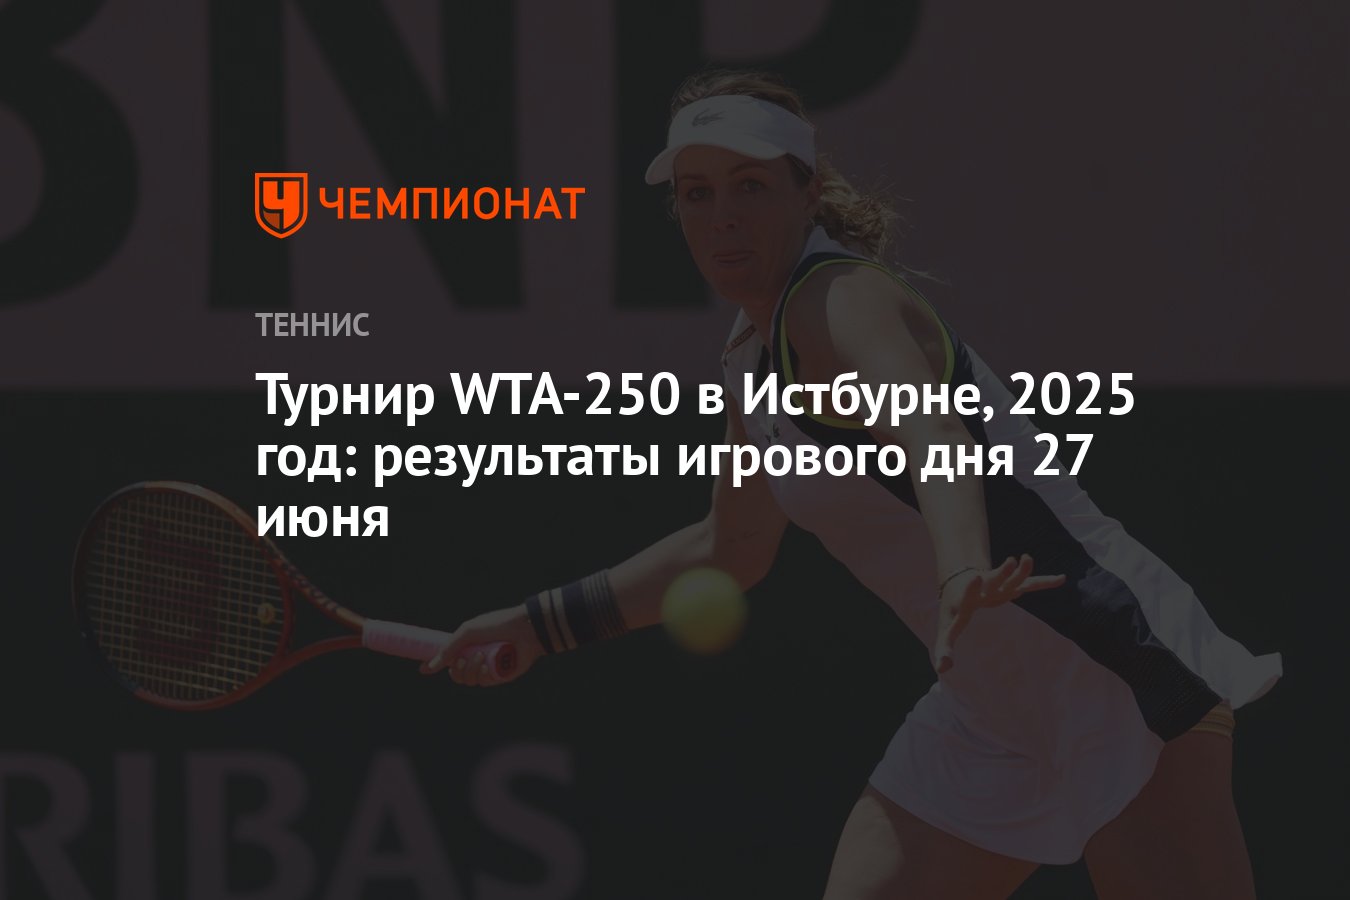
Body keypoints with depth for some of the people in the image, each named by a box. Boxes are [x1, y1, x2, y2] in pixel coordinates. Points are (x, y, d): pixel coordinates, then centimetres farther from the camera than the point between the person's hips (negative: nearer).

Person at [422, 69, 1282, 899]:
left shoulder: (842, 299, -18)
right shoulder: (751, 363, 9)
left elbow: (928, 426, -41)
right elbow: (728, 551, 25)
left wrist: (963, 569, -61)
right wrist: (542, 624, 26)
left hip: (1122, 685, -8)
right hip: (986, 730, 8)